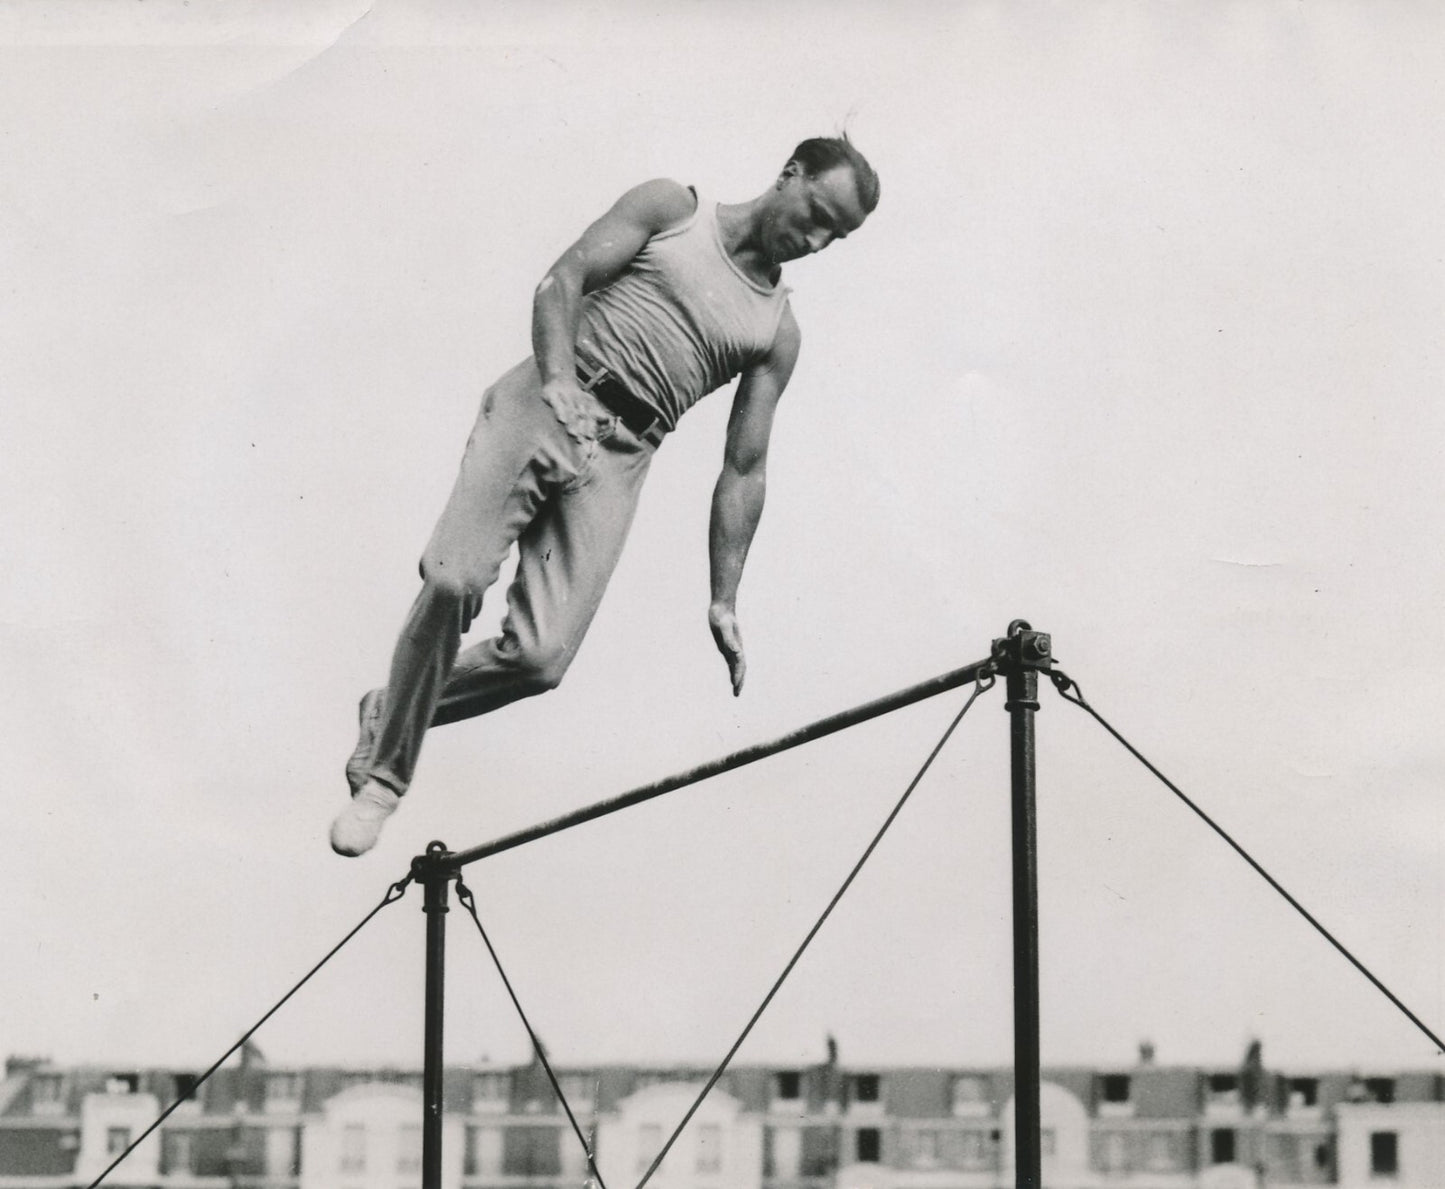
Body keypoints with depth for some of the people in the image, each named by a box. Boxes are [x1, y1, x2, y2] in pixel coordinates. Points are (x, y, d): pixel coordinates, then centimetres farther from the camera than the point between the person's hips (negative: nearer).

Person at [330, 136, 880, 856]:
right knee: (453, 581, -22)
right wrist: (558, 381, -19)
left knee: (541, 657, -14)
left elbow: (743, 469, 15)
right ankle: (382, 772, -2)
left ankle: (392, 712, 13)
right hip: (542, 405, -3)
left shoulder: (777, 333, 15)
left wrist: (723, 601, 9)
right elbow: (561, 281, -1)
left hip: (620, 459, 3)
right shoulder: (671, 209, 9)